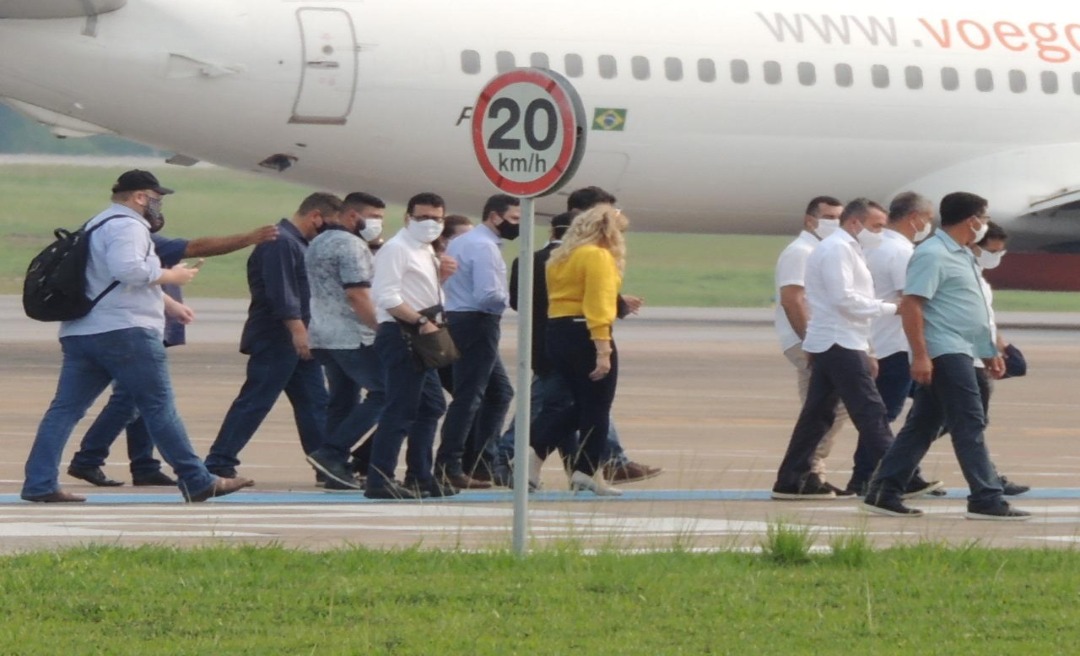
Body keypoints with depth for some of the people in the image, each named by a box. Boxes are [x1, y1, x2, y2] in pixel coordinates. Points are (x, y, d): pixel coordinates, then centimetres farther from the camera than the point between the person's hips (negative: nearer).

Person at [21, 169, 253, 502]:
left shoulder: (96, 226, 26)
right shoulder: (127, 226, -8)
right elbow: (127, 268, -24)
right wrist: (169, 276, -11)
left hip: (79, 333, 9)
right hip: (124, 331, -9)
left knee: (65, 409, 1)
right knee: (160, 408, -4)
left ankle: (39, 484, -7)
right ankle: (197, 482, -1)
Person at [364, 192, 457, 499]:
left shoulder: (426, 252, 20)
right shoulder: (396, 249, -10)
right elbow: (388, 297, -20)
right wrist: (421, 321, -24)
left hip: (422, 337, 11)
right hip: (400, 336, -11)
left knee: (431, 406, 17)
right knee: (400, 409, -13)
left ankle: (420, 476, 25)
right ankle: (379, 481, -14)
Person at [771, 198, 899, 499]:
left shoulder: (845, 250, 21)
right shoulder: (836, 249, -11)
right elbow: (845, 299, -19)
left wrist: (865, 351, 23)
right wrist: (889, 308, -18)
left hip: (830, 345, 10)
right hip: (839, 344, -10)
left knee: (818, 414, 10)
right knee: (870, 411, -12)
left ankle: (792, 480, 11)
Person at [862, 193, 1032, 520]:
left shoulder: (960, 255, 19)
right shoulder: (933, 255, -13)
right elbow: (912, 305, -19)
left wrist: (990, 351, 25)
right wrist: (920, 355, -25)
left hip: (959, 353, 10)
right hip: (945, 354, -10)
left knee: (922, 426, 10)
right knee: (970, 426, -9)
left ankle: (883, 493, 11)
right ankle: (986, 500, -8)